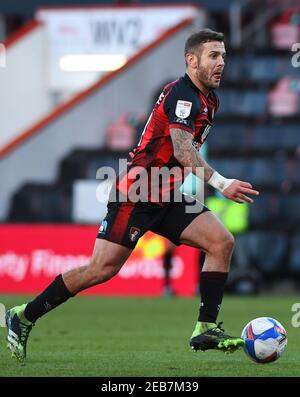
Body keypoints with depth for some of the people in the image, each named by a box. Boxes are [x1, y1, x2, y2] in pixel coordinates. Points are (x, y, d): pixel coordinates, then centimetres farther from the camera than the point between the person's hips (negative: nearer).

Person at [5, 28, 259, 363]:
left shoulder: (207, 99, 14)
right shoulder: (183, 94, -16)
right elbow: (182, 151, -29)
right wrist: (222, 183, -37)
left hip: (167, 196, 9)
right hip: (137, 194, -9)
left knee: (222, 242, -7)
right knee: (103, 268, -12)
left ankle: (206, 329, -8)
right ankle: (24, 317, 2)